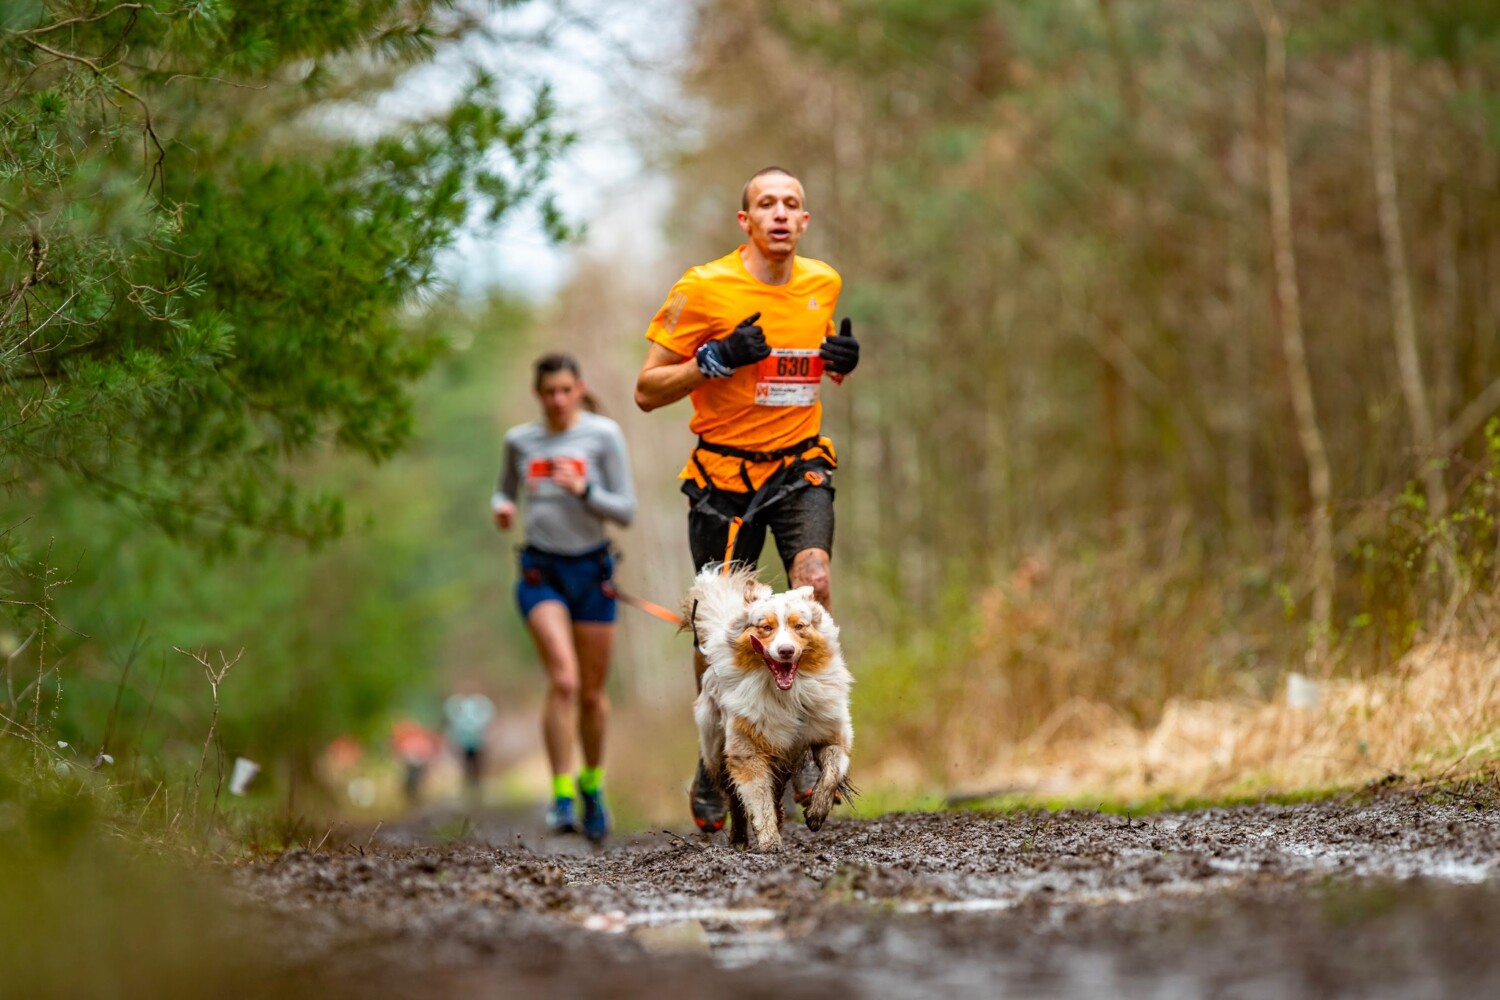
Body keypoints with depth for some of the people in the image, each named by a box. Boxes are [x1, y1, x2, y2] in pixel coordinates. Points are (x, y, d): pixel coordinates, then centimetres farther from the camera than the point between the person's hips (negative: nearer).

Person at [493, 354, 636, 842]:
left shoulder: (603, 435, -5)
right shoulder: (520, 440, 4)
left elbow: (626, 510, -5)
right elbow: (506, 490, 21)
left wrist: (583, 490, -22)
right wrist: (502, 507, -2)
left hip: (592, 571, 0)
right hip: (541, 572, 0)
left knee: (591, 692, 11)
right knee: (563, 679, -21)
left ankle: (593, 783, 35)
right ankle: (562, 797, -20)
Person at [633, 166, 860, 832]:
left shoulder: (822, 284, 4)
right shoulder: (703, 289, -10)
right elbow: (647, 391, -8)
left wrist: (840, 360, 0)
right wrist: (718, 358, -22)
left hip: (800, 463, 2)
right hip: (723, 471, -2)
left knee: (814, 584, -24)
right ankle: (714, 765, 25)